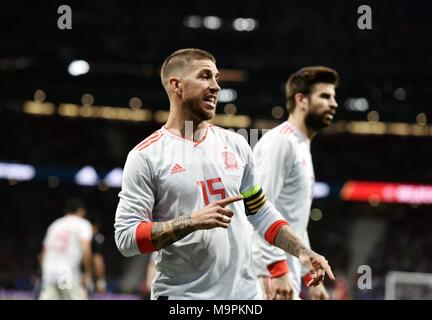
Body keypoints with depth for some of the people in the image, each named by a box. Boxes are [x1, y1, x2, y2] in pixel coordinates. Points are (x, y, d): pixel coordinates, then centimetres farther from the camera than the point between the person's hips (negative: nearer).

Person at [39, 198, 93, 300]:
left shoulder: (55, 224, 20)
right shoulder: (82, 224, 3)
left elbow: (43, 254, 20)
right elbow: (86, 249, -12)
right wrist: (88, 273, -7)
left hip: (49, 272, 5)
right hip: (69, 272, -5)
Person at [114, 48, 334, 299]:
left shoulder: (235, 145, 10)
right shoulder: (146, 156, -5)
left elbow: (261, 213, 19)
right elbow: (126, 237, -11)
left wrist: (301, 252, 5)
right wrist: (192, 222, -20)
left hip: (244, 291, 5)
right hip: (181, 294, -4)